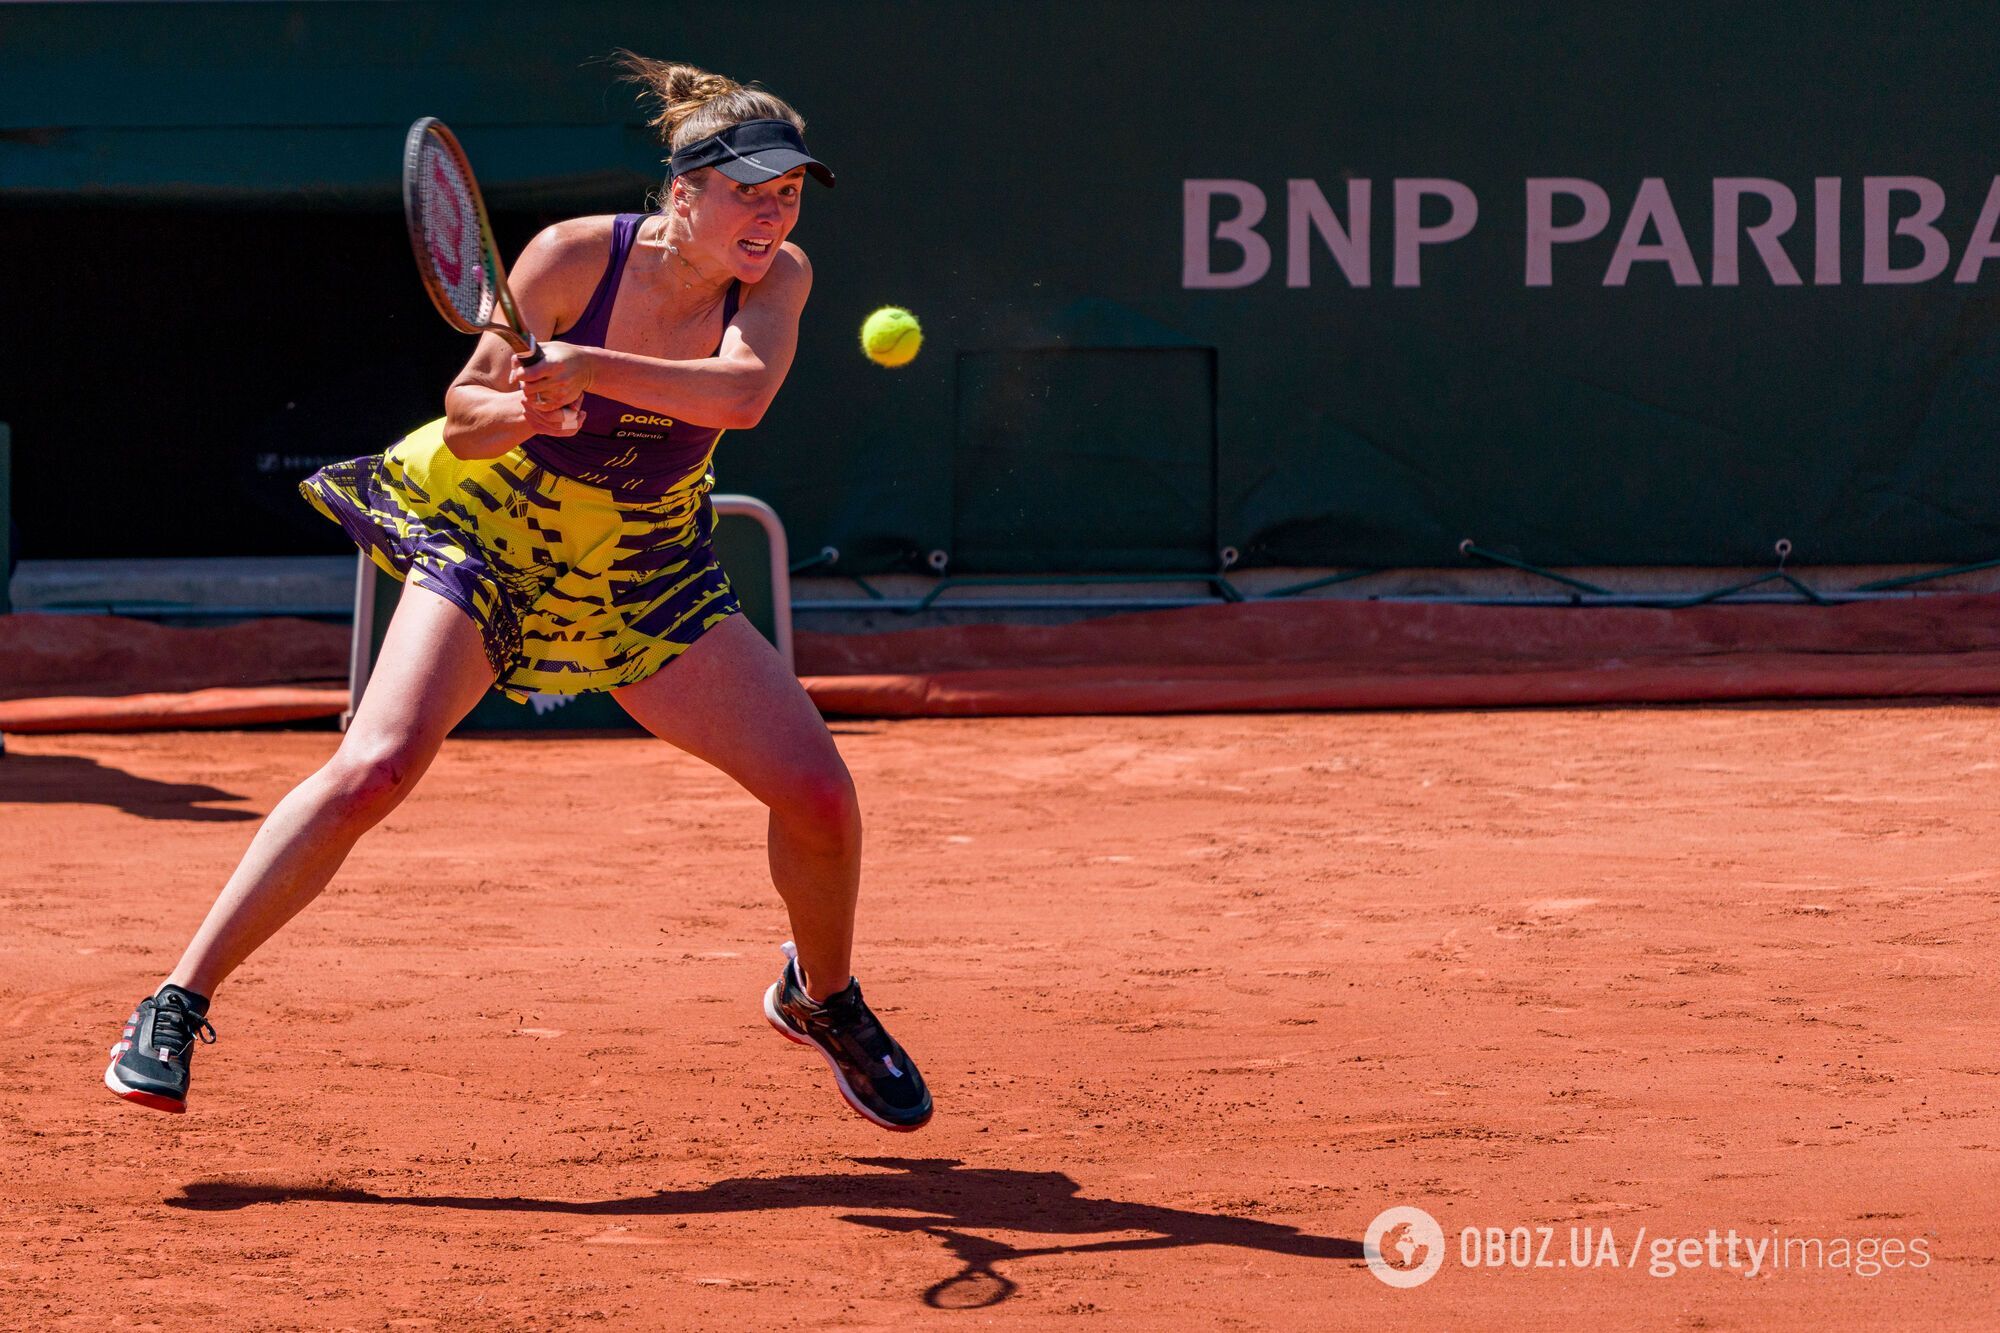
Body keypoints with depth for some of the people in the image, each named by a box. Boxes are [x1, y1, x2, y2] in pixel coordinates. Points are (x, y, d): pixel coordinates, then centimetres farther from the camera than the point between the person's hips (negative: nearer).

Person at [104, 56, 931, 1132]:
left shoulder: (776, 277, -14)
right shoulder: (574, 257, -21)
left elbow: (742, 393, -34)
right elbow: (462, 418, -16)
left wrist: (591, 370, -47)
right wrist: (518, 411, -39)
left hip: (648, 576, 3)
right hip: (490, 534, -3)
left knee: (817, 789, -7)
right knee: (375, 766, -24)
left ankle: (820, 998, 24)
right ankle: (176, 1008, -18)